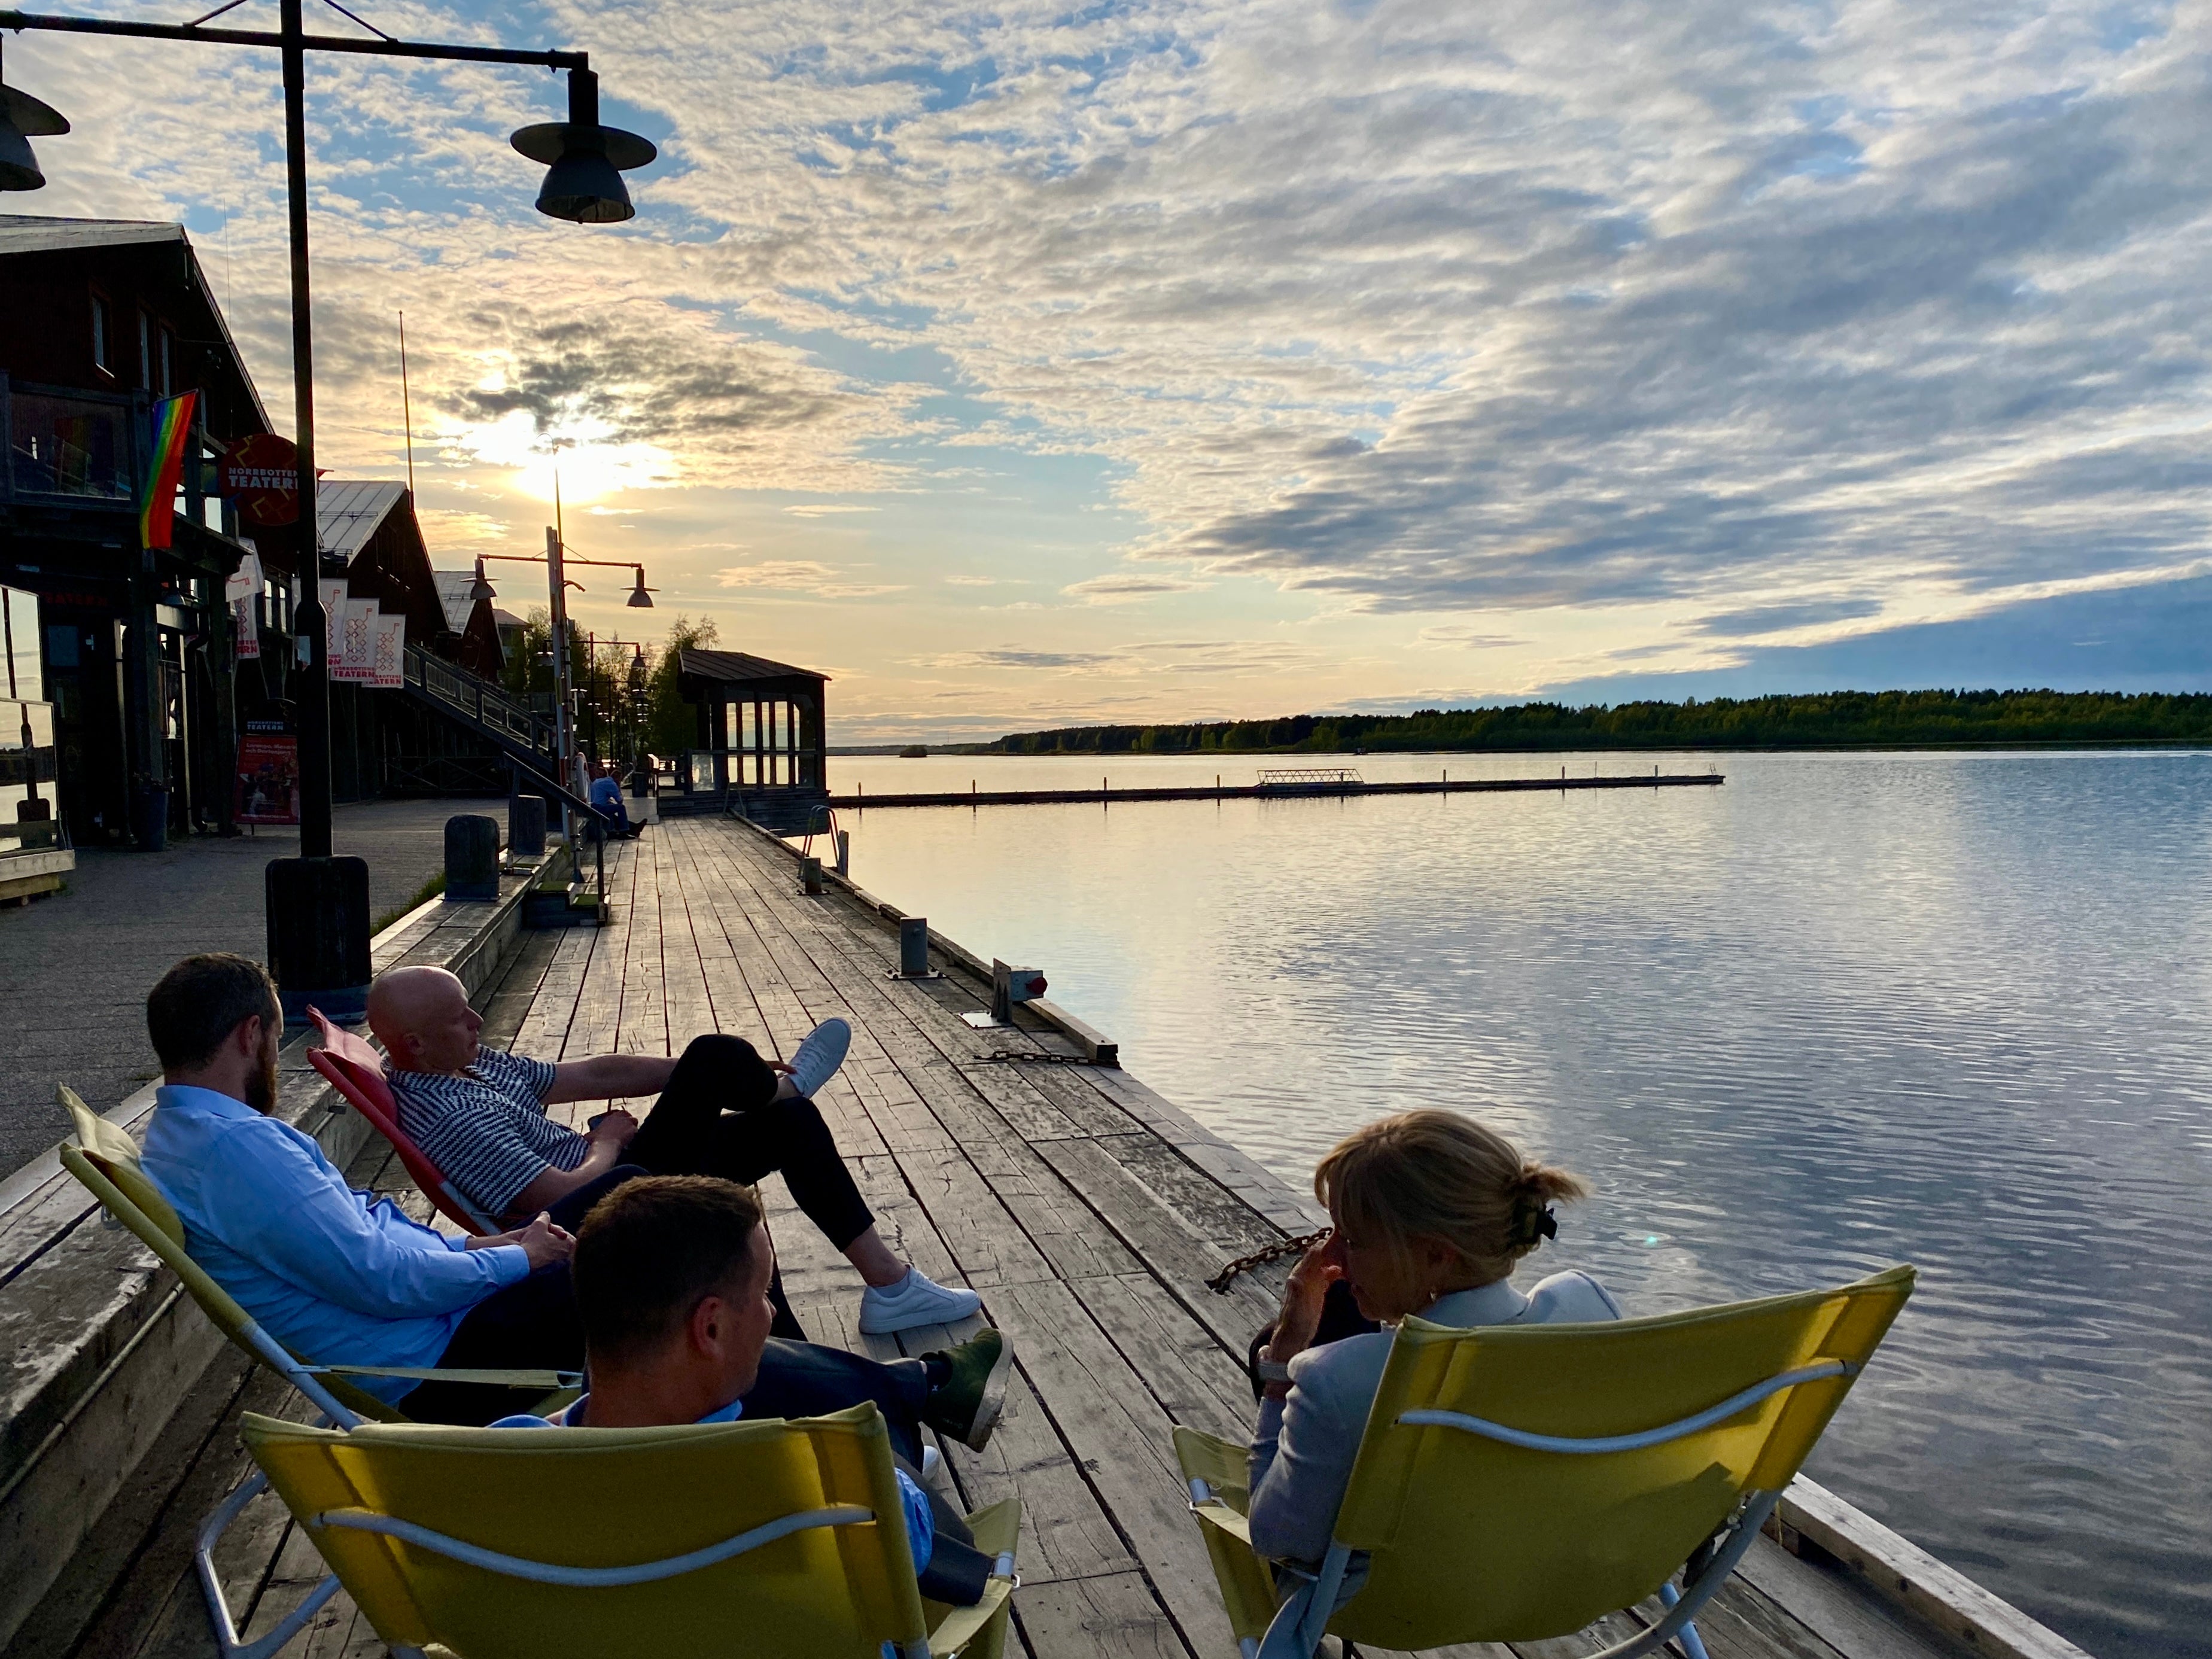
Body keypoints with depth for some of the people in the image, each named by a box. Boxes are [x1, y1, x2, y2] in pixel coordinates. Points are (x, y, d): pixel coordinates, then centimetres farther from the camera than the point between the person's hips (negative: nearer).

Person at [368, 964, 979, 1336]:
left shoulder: (475, 1063, 7)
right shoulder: (447, 1119, -23)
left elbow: (593, 1074, 10)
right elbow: (567, 1193, -27)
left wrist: (721, 1077, 7)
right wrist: (608, 1142, -5)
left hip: (615, 1183, 10)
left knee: (789, 1123, 2)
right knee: (715, 1055, -20)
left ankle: (890, 1286, 7)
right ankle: (784, 1083, 18)